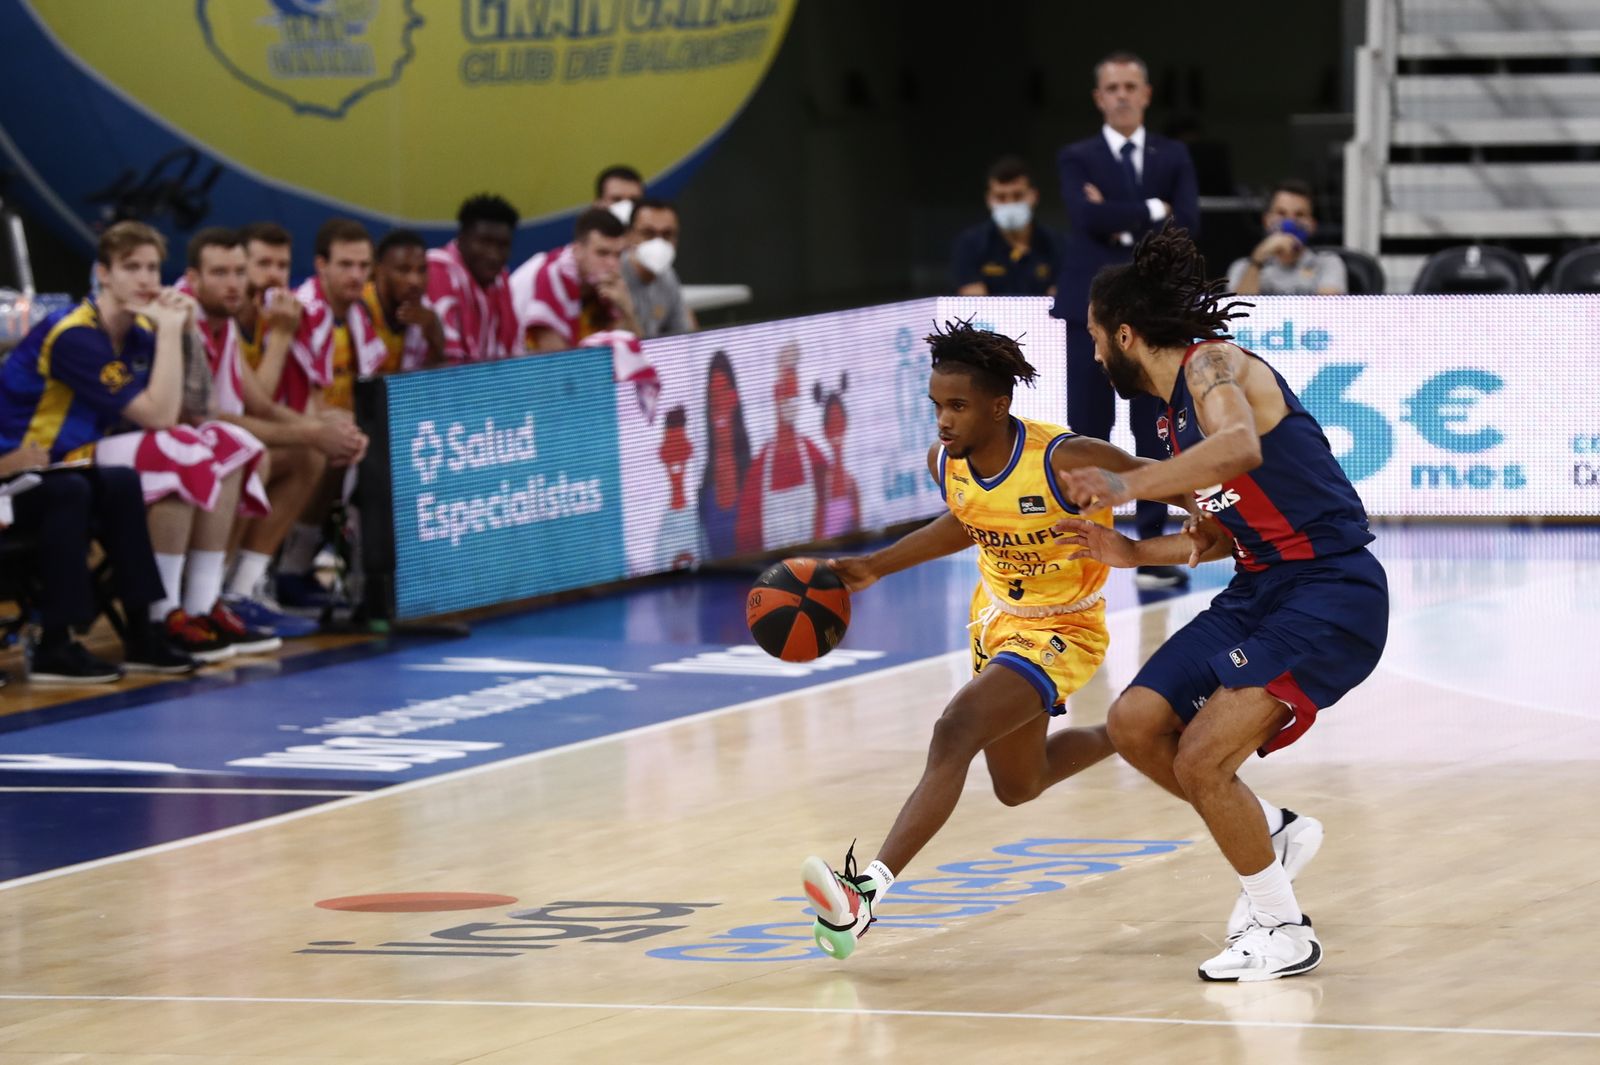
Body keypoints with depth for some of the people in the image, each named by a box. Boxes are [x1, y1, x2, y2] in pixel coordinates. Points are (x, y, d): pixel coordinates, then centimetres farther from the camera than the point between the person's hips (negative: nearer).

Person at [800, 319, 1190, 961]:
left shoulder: (1065, 462, -31)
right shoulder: (945, 463, -12)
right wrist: (875, 567, 5)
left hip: (1062, 630, -8)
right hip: (997, 613, 8)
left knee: (956, 732, -28)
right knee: (1018, 785, 23)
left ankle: (868, 888, -35)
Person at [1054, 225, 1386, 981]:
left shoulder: (1212, 366, -13)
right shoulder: (1180, 407, 16)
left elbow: (1240, 447, -37)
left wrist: (1129, 486, -41)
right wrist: (1134, 553, 14)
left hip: (1330, 594, -10)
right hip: (1261, 590, 10)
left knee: (1202, 759, -17)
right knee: (1135, 724, 7)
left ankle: (1282, 932, -1)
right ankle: (1272, 835, 22)